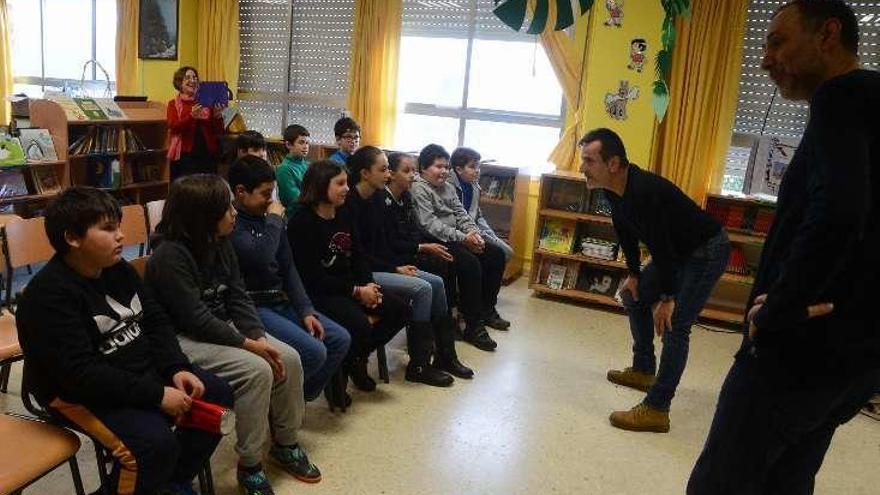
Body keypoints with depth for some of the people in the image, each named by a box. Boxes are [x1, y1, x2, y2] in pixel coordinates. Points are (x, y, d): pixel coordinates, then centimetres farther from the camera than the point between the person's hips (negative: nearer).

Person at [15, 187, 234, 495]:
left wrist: (177, 369, -10)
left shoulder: (117, 269, 5)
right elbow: (81, 373, -28)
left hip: (142, 370, 9)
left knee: (217, 395, 2)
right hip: (82, 392, -8)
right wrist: (156, 395, -28)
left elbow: (155, 321, 8)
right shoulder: (48, 295, -22)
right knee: (156, 442, -30)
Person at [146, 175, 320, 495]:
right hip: (184, 339, -8)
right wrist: (247, 344, -24)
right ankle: (250, 466, -10)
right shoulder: (170, 257, -22)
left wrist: (258, 336, -13)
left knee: (289, 358, -8)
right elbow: (196, 319, -25)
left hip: (223, 328, 8)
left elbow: (238, 298, 2)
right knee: (257, 371, -27)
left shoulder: (220, 244, 3)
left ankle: (285, 444, 11)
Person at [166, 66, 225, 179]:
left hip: (208, 154, 2)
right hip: (184, 156, -2)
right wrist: (192, 116, -24)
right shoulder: (174, 104, 8)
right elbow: (173, 127, -9)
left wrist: (217, 116, -13)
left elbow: (219, 131, 7)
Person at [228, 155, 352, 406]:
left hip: (281, 301, 8)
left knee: (340, 339, 0)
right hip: (252, 307, -8)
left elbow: (288, 268, 11)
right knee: (314, 351, -22)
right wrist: (274, 221, -14)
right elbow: (259, 258, -31)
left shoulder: (267, 216, 10)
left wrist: (306, 311, 1)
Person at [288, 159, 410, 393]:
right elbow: (313, 277, -19)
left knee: (400, 310, -3)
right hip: (320, 294, -8)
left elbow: (358, 256, 14)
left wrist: (369, 285, -6)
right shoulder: (302, 223, -15)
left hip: (349, 287, 9)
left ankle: (357, 357, 12)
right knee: (360, 325, -31)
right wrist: (357, 291, -17)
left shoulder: (343, 215, 10)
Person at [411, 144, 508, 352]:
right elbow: (430, 224, -19)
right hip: (435, 242, -9)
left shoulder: (448, 187, 19)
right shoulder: (419, 189, -9)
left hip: (457, 239, 9)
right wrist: (462, 238, -22)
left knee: (496, 254, 2)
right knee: (470, 263, -30)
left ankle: (487, 309, 14)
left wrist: (473, 232, -7)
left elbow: (461, 214, 15)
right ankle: (473, 326, -23)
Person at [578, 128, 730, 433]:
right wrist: (634, 274, 10)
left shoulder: (645, 191, -35)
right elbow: (626, 232, 8)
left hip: (708, 251, -10)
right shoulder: (613, 189, -6)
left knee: (674, 325, -16)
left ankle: (656, 410, -12)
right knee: (633, 294, 16)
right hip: (678, 250, 10)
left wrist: (667, 298, -24)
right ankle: (643, 370, 31)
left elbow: (661, 246, -31)